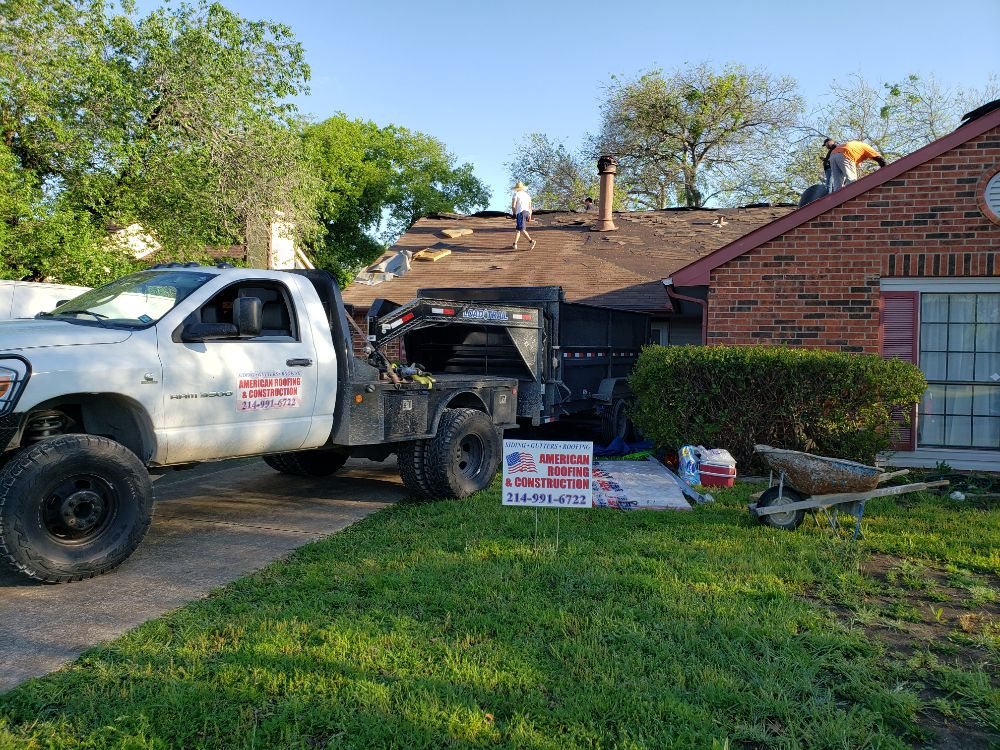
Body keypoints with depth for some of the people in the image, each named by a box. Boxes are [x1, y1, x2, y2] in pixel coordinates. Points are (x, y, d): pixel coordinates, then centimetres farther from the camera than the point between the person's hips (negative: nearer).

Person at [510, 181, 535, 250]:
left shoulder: (516, 194, 0)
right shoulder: (527, 195, 17)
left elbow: (513, 206, -6)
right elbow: (530, 206, 15)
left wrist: (514, 214, 5)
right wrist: (530, 216, 16)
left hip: (520, 212, -7)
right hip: (527, 212, 7)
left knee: (522, 230, -13)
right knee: (519, 229, 15)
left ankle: (531, 241, -30)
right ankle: (515, 244, 14)